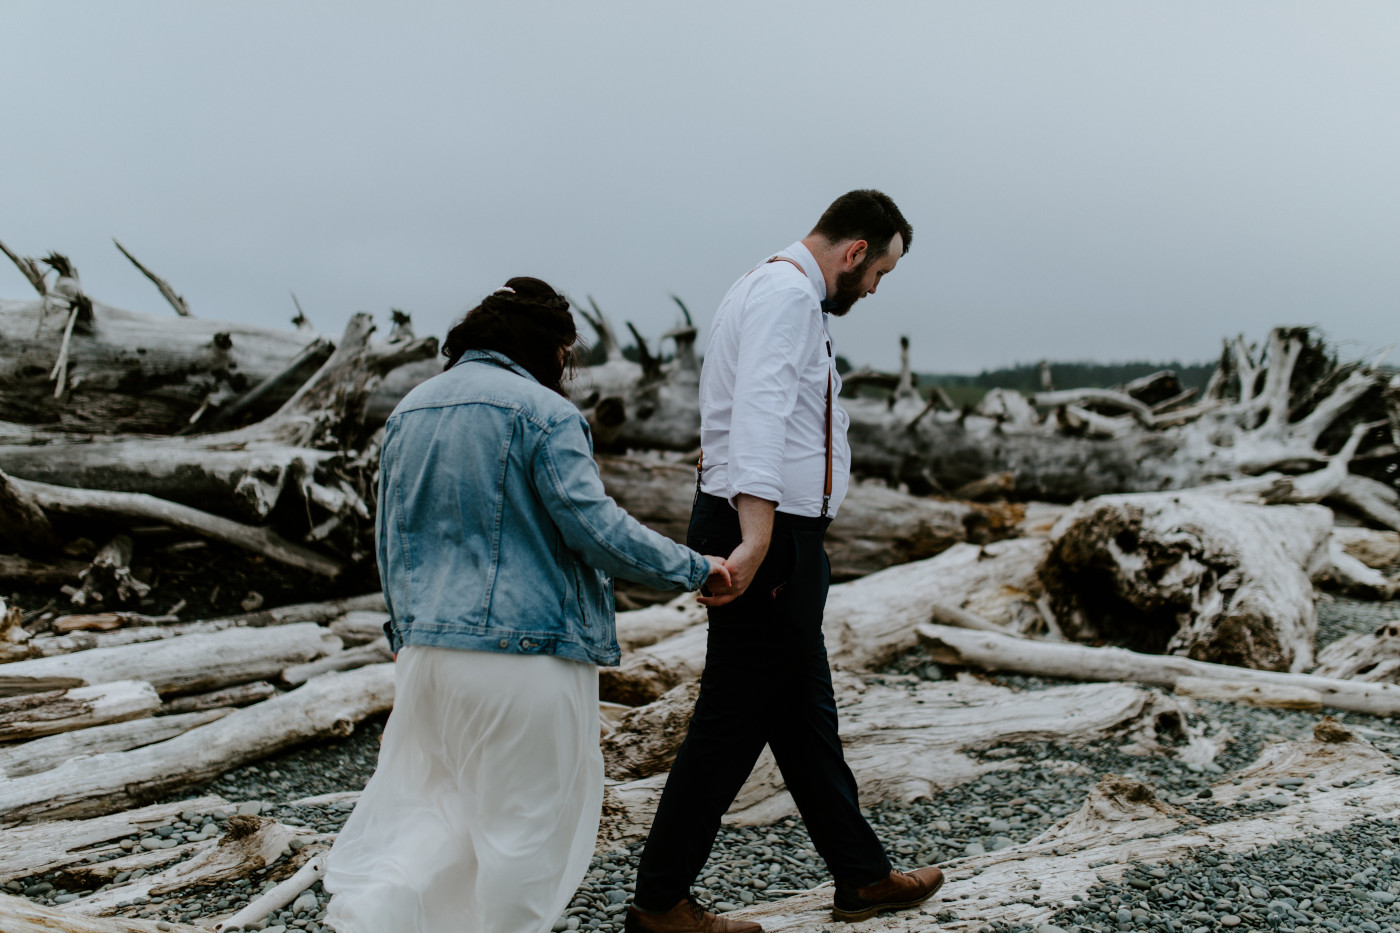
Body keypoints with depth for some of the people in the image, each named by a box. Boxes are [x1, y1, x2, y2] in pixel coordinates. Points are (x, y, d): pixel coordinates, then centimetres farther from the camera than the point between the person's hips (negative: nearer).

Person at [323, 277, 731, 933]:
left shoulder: (409, 410, 14)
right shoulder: (541, 411, -10)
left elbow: (389, 538, 19)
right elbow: (593, 525, -16)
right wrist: (694, 569, -6)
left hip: (427, 648, 7)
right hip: (525, 648, -7)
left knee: (437, 803, 16)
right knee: (524, 818, 6)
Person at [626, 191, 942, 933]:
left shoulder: (785, 292, 21)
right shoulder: (787, 295, -14)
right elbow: (760, 415, -28)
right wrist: (756, 539, -38)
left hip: (781, 536, 11)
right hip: (765, 537, -11)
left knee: (804, 717, 17)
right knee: (733, 722, -3)